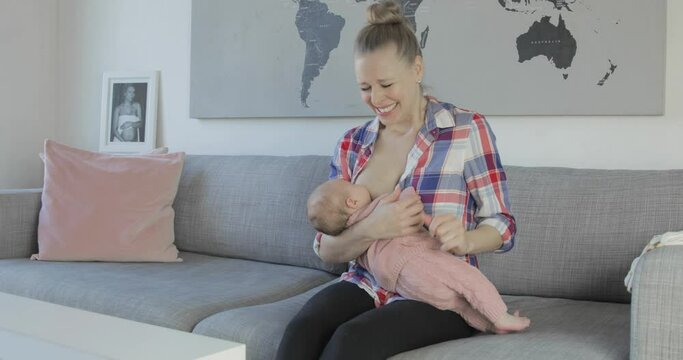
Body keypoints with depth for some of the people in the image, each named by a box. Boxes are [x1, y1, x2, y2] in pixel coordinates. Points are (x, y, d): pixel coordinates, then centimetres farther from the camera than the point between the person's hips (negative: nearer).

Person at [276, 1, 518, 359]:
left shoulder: (467, 129, -4)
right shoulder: (351, 144, 6)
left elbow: (502, 224, -2)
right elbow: (326, 248, 3)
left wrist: (464, 239, -25)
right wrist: (371, 228, -19)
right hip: (368, 284, 3)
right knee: (300, 331, -30)